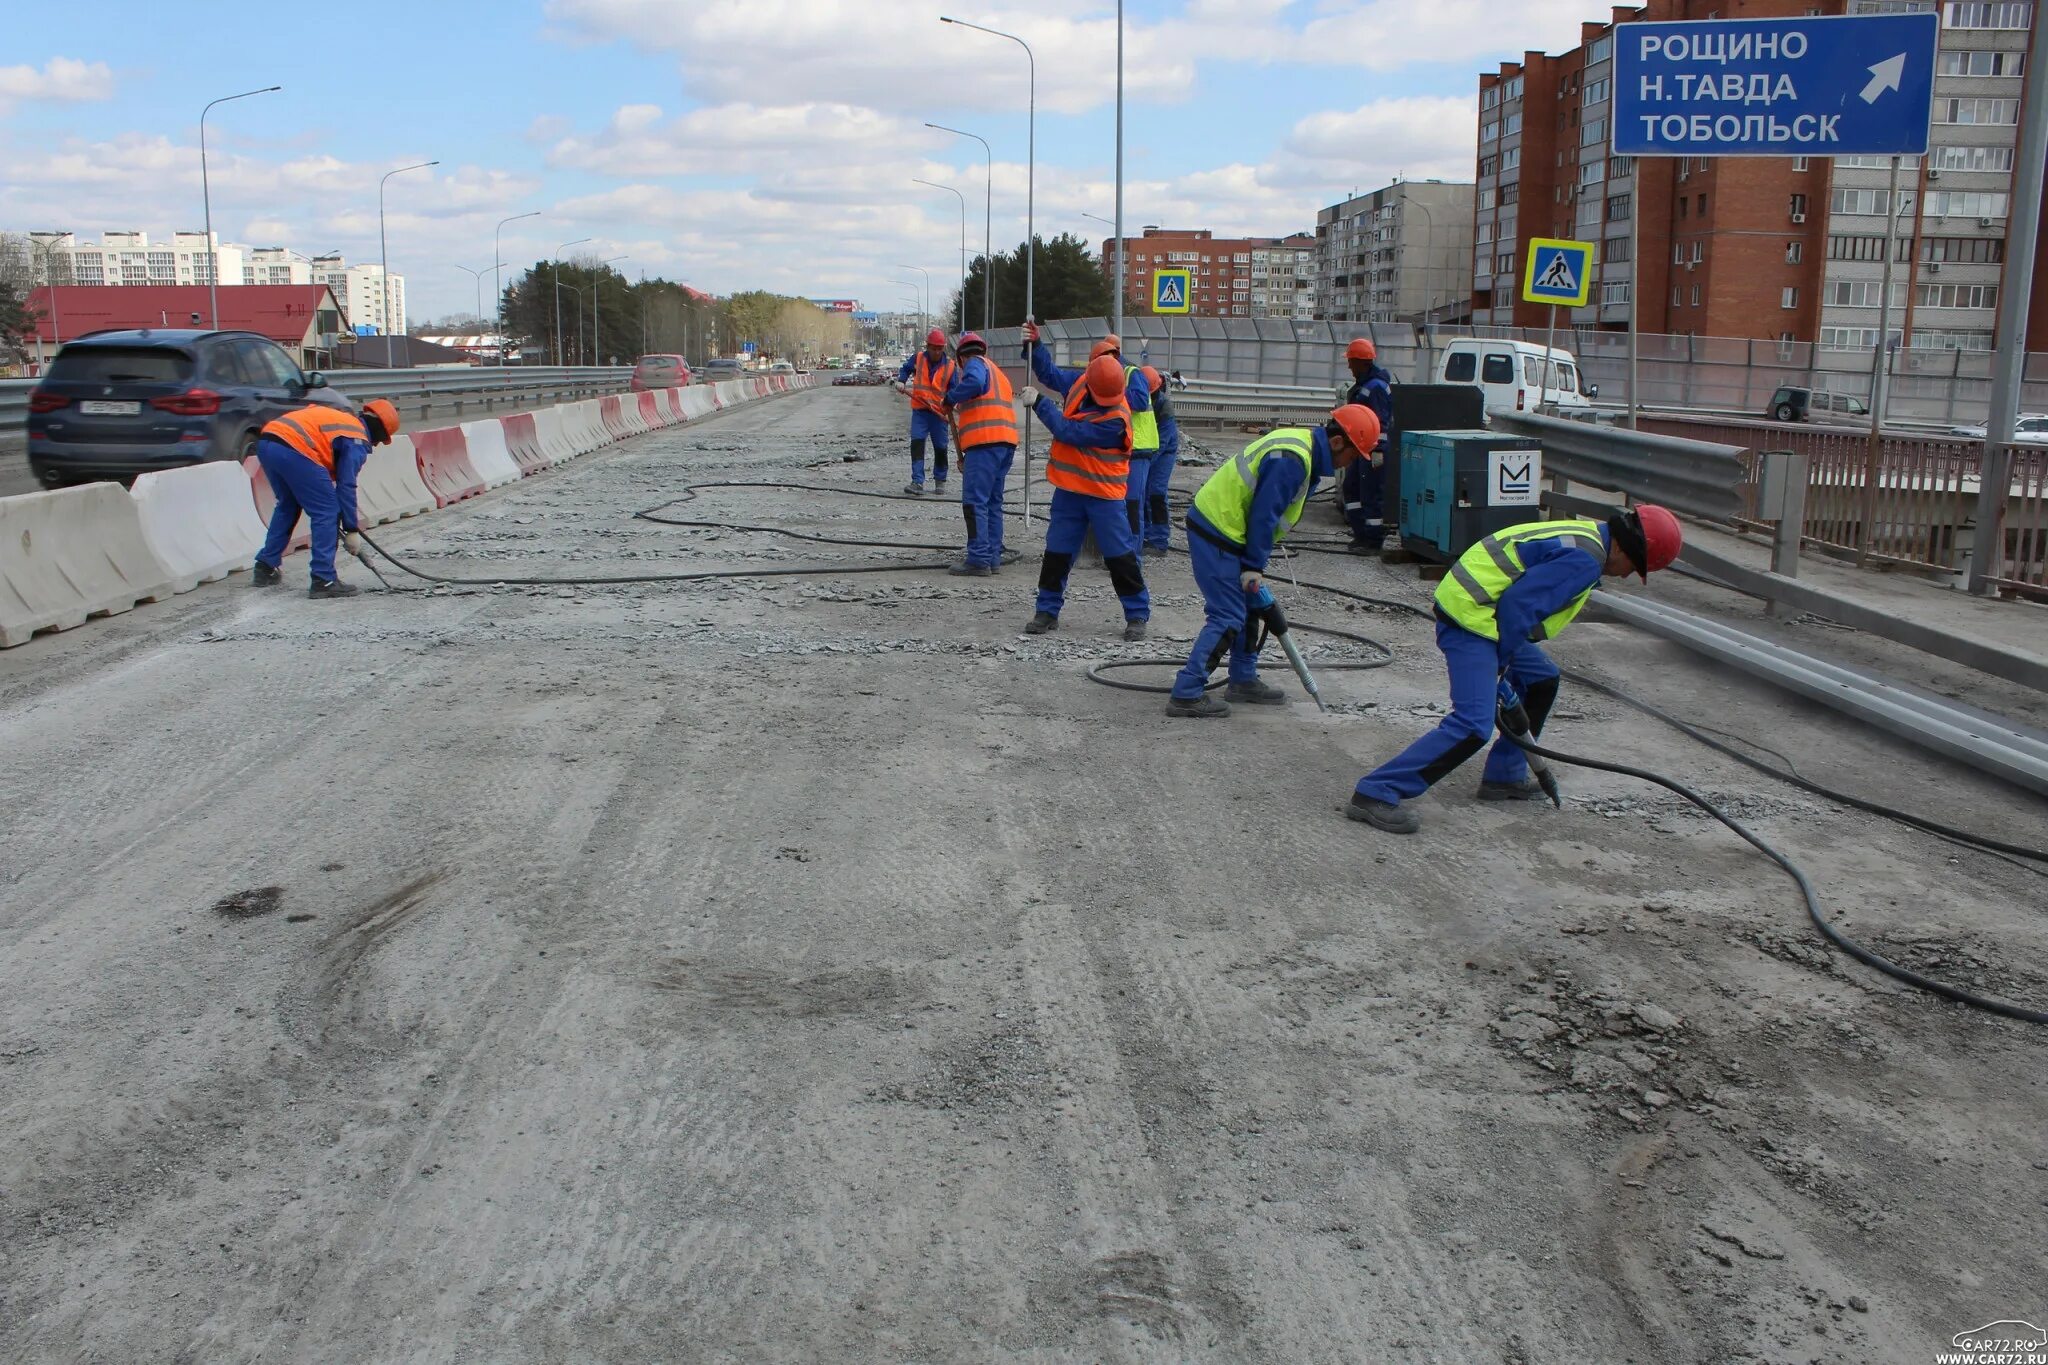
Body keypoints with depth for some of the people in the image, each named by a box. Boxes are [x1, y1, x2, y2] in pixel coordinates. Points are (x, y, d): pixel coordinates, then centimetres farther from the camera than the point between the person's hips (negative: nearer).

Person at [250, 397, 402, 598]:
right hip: (293, 450, -9)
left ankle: (265, 569, 35)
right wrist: (352, 530, 3)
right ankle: (324, 580, -3)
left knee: (287, 506, 28)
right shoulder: (358, 440, 4)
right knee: (327, 512, 0)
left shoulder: (339, 418, 29)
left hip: (265, 441, 9)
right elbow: (346, 486, -2)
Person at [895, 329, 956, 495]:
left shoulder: (949, 366, -3)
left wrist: (948, 402, -23)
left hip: (939, 413, 0)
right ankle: (917, 482, -15)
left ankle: (940, 481, 26)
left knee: (940, 448, 7)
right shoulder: (918, 359, 0)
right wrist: (901, 381, -2)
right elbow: (905, 369, 18)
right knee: (917, 443, -13)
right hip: (919, 411, 0)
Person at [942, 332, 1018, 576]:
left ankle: (978, 560, -12)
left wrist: (951, 398, -9)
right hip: (1006, 441, 9)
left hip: (985, 442, -9)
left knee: (974, 502, -9)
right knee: (993, 502, 15)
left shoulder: (975, 364, 0)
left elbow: (974, 382, -23)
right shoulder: (998, 372, 28)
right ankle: (993, 557, 17)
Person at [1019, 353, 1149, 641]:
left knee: (1120, 556, -1)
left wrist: (1039, 402, -22)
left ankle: (1137, 615, 11)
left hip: (1104, 495, -6)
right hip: (1069, 490, 6)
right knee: (1057, 552, 10)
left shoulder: (1115, 419, -26)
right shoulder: (1080, 382, -4)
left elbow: (1068, 432, -27)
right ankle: (1048, 611, 21)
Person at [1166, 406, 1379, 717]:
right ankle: (1187, 695, -11)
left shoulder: (1304, 444, 11)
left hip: (1216, 525, 11)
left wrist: (1254, 563, 16)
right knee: (1227, 617, -10)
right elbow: (1264, 514, -22)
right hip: (1216, 534, -11)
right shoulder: (1290, 460, -23)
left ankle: (1243, 680, 29)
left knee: (1248, 606, 18)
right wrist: (1254, 566, -15)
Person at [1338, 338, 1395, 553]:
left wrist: (1378, 450, -25)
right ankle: (1361, 534, 24)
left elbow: (1382, 421, -22)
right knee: (1351, 488, 16)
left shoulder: (1376, 386, -17)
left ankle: (1373, 541, -3)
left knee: (1370, 494, -8)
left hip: (1373, 449, -11)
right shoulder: (1362, 384, 16)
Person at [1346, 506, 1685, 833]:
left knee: (1541, 680, 24)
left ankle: (1505, 775, 29)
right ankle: (1377, 793, -19)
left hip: (1477, 612, 11)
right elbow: (1518, 604, -21)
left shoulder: (1585, 534, 18)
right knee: (1473, 725, -18)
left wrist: (1500, 664, 17)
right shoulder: (1585, 559, -15)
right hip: (1470, 620, -11)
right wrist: (1499, 665, -11)